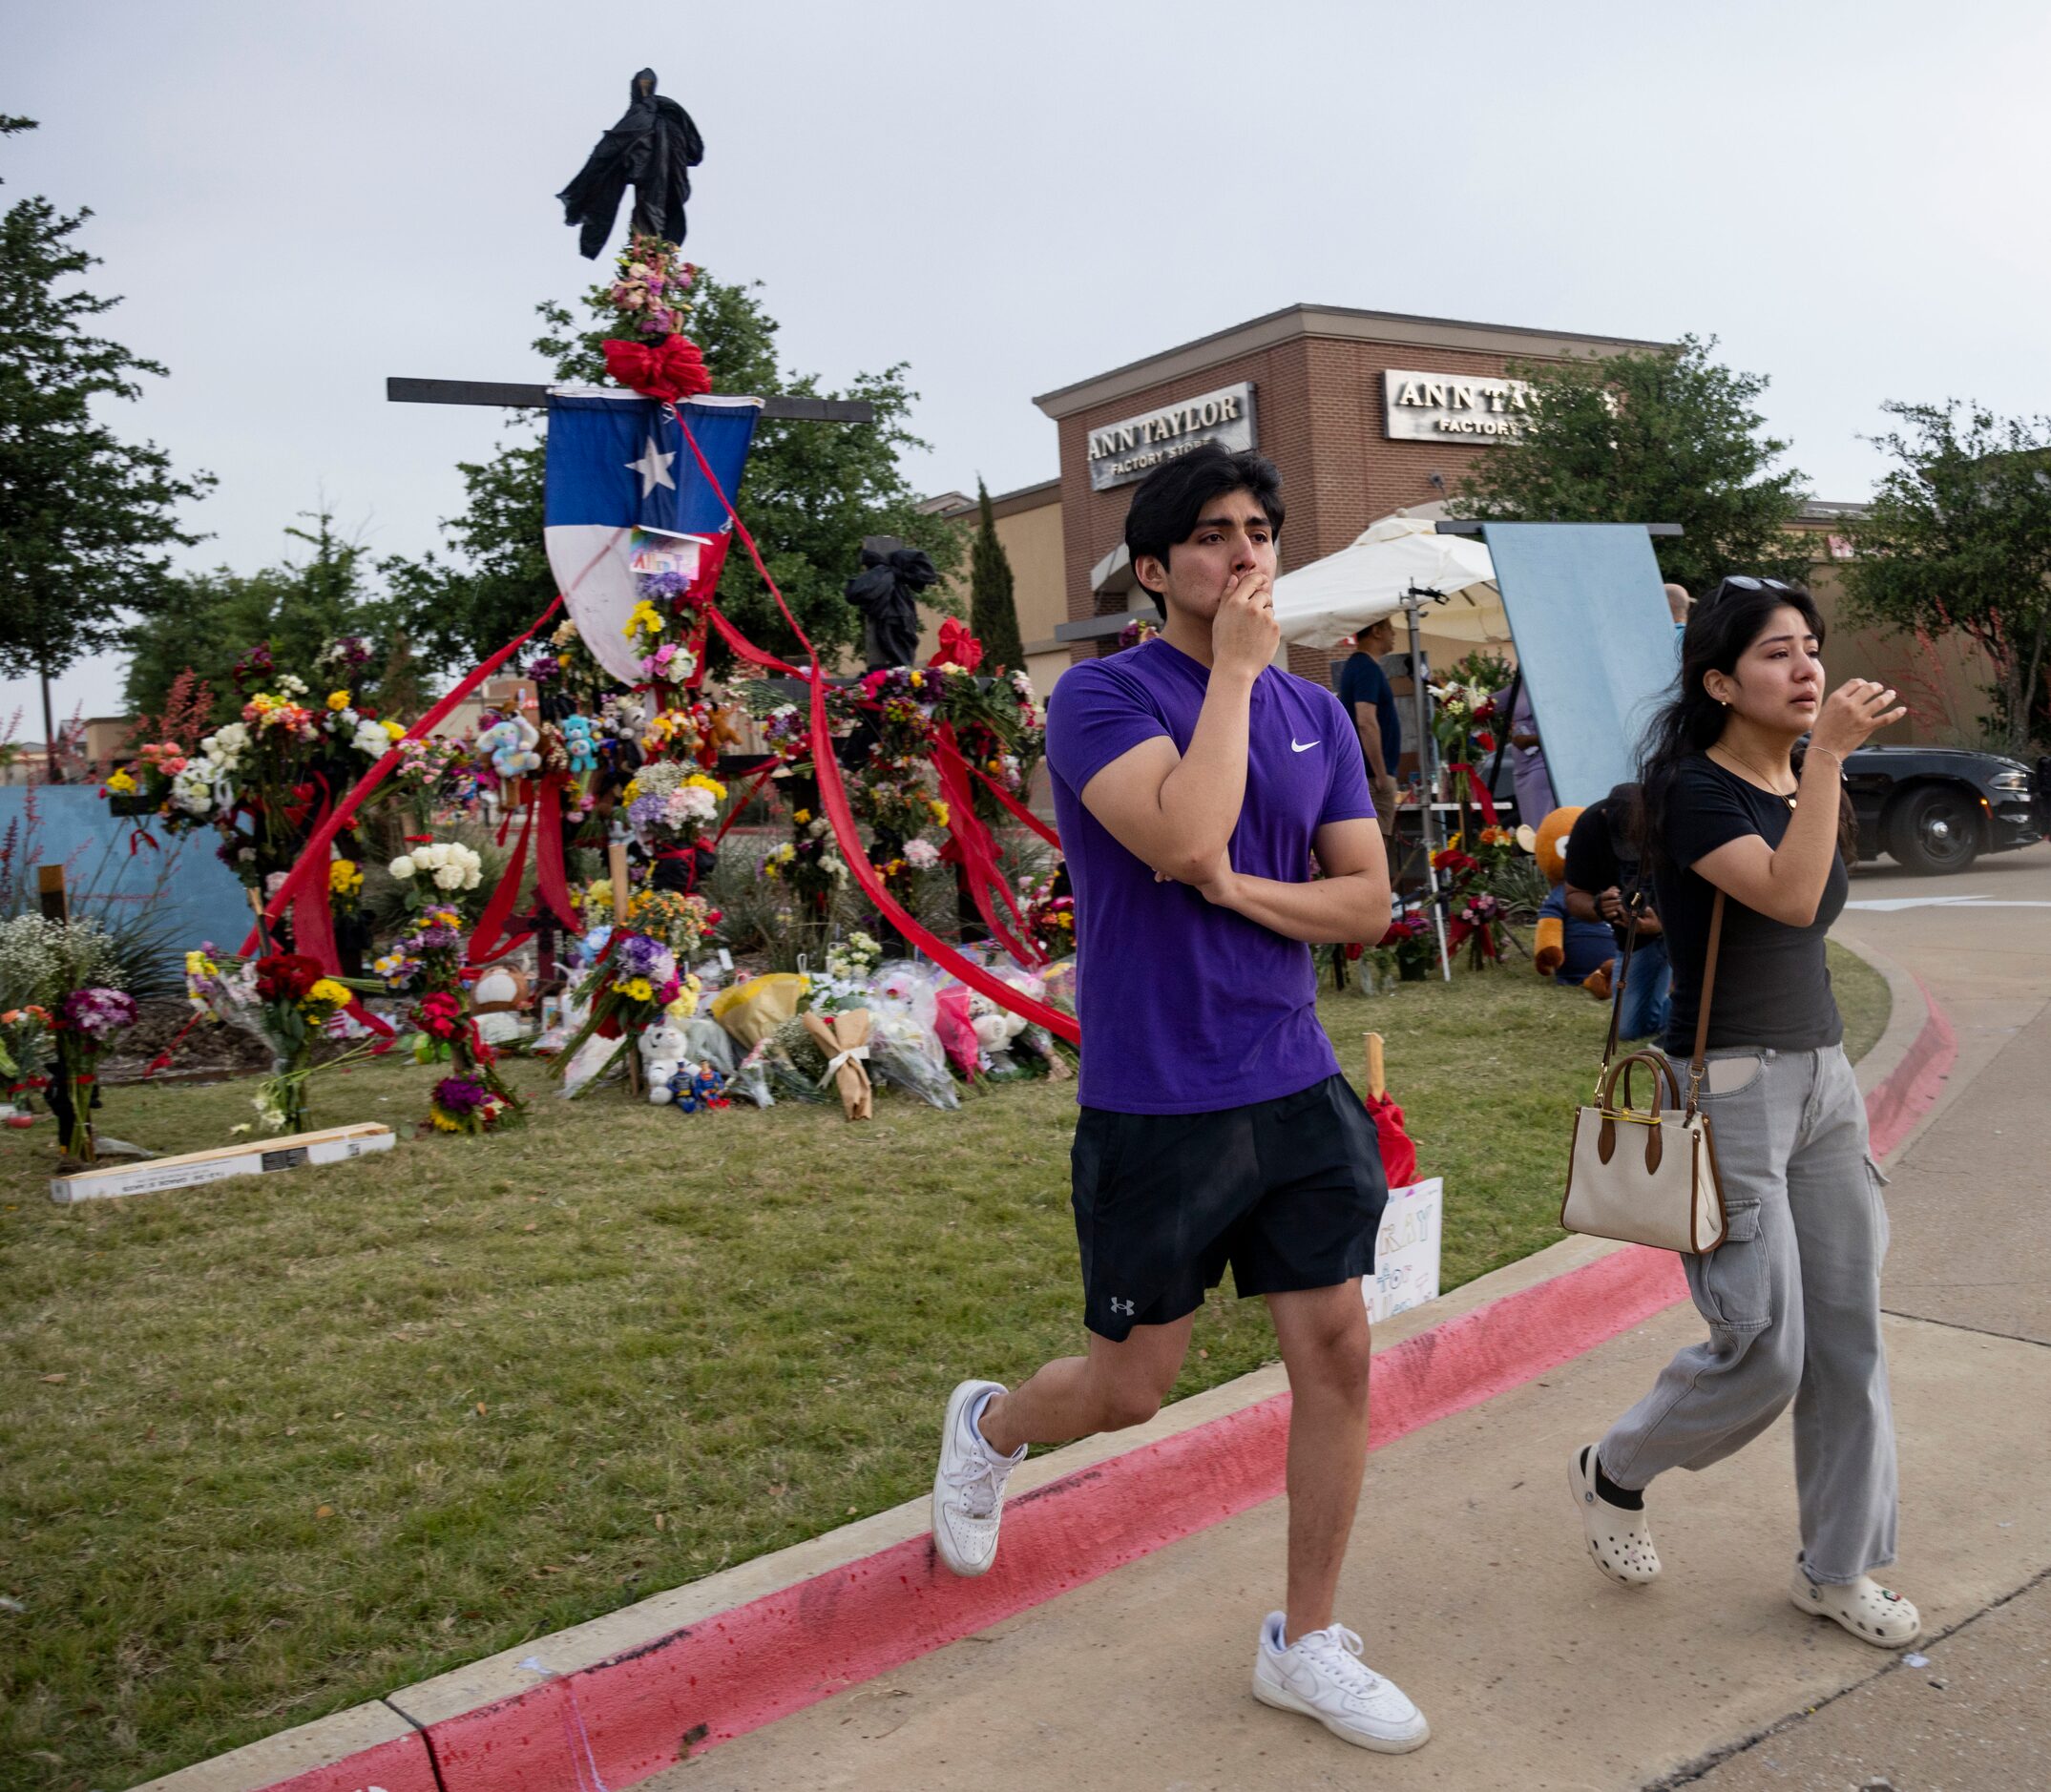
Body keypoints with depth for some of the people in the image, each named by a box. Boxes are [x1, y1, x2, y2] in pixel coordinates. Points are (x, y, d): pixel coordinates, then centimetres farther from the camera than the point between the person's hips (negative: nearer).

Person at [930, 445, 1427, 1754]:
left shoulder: (1317, 714, 8)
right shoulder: (1102, 696, -10)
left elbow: (1368, 901, 4)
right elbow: (1188, 835, -28)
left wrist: (1233, 889, -13)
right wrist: (1235, 669, -18)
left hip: (1297, 1089, 5)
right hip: (1156, 1106, -5)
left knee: (1338, 1354, 5)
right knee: (1133, 1386, 8)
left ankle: (1306, 1645, 24)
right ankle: (988, 1428, 43)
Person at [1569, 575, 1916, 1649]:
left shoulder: (1804, 785, 11)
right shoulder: (1693, 790, -13)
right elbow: (1787, 896, -30)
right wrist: (1827, 753, -29)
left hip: (1822, 1075, 8)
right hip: (1726, 1087, -8)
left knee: (1849, 1330, 9)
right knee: (1763, 1351, -6)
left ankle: (1838, 1569, 24)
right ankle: (1613, 1475, 21)